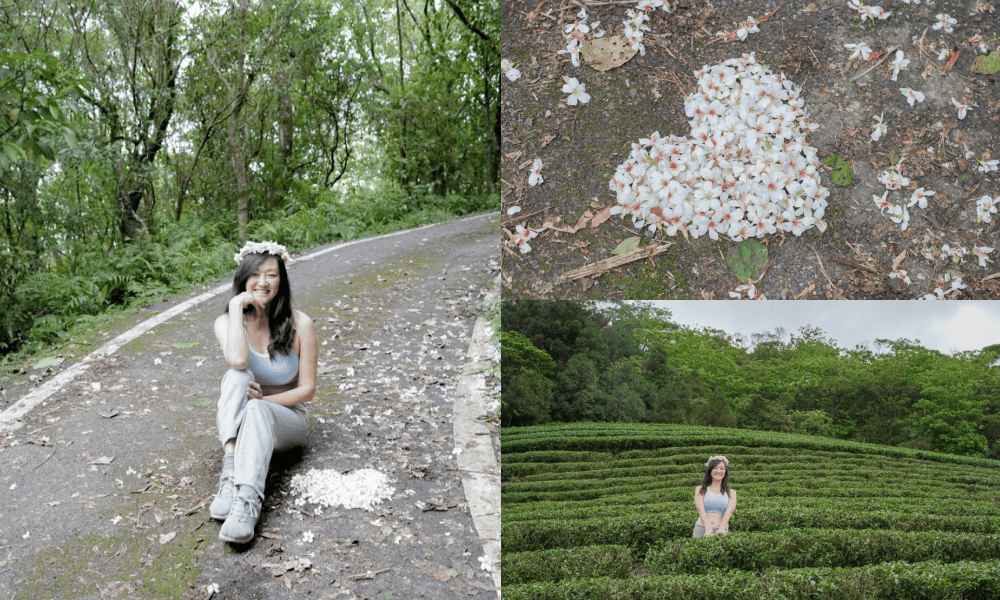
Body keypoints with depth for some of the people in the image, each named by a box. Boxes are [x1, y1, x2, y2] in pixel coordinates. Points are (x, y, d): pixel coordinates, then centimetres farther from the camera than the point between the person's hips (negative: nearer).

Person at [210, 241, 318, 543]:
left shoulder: (300, 324, -8)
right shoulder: (226, 321, -6)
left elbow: (307, 389, -6)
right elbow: (237, 360, -30)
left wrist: (262, 400, -19)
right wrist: (236, 307, -22)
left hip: (286, 419, -1)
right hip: (239, 420, 1)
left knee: (257, 411, -36)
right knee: (237, 377, -30)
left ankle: (247, 503, -54)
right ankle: (231, 471, -44)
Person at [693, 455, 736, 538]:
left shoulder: (731, 493, 17)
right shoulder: (700, 489, 14)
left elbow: (729, 511, 1)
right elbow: (700, 509, -1)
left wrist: (721, 529, -17)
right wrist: (708, 529, -17)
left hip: (721, 532, 0)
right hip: (701, 530, 0)